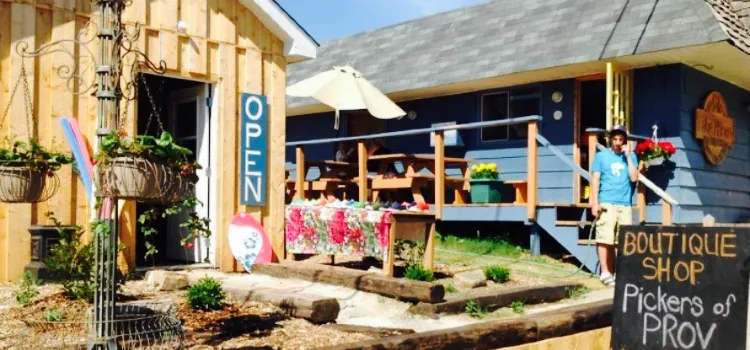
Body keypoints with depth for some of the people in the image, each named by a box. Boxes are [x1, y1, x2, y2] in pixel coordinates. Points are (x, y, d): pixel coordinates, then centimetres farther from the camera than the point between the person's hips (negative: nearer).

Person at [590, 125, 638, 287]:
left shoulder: (631, 156, 14)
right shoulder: (601, 156, 8)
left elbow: (634, 178, 2)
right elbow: (595, 180, 4)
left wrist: (628, 155, -1)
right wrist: (595, 203, -5)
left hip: (625, 205, 3)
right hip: (606, 204, -3)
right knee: (605, 240, -7)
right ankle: (606, 273, -3)